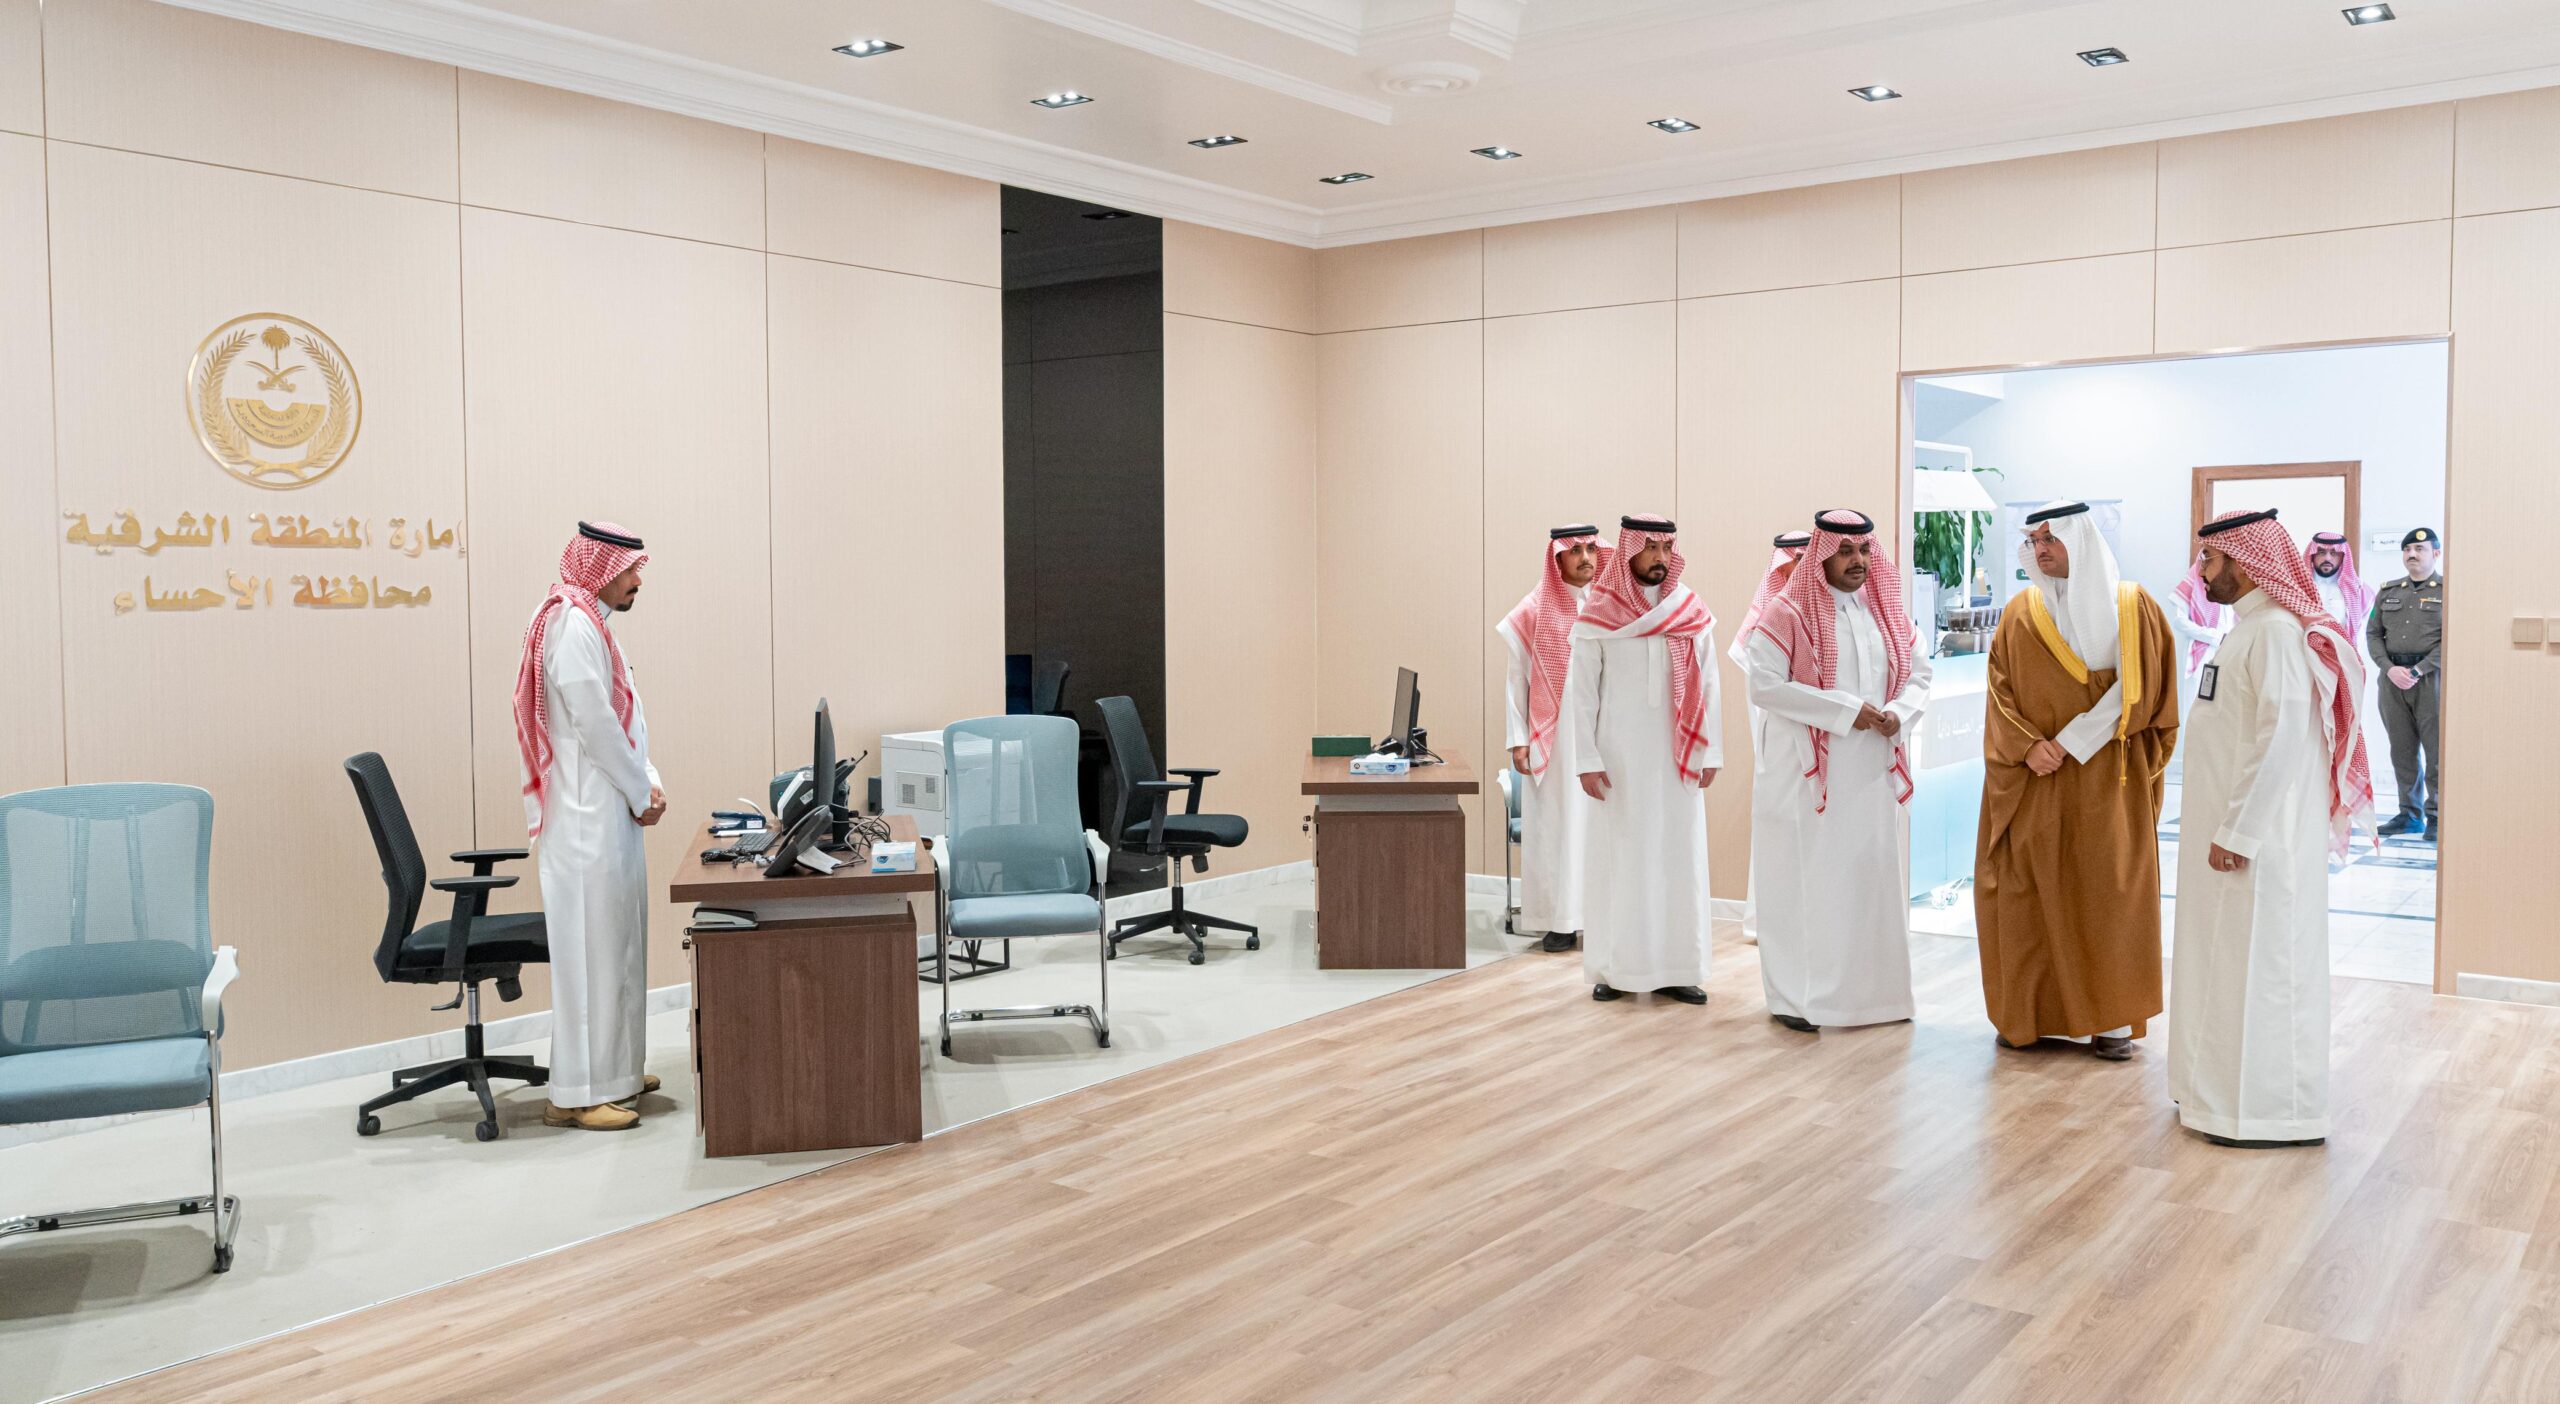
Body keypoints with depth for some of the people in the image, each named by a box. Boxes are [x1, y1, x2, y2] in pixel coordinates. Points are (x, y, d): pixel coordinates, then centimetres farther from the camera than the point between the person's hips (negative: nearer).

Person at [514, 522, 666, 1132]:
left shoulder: (590, 627, 16)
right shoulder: (573, 628, -16)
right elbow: (596, 726, -20)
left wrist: (647, 782, 4)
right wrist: (640, 793, -10)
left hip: (609, 814, 10)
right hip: (588, 819, -10)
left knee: (617, 946, 16)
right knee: (592, 950, -6)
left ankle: (611, 1071, 25)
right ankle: (577, 1094, 0)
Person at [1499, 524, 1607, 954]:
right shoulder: (1534, 611, 2)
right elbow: (1516, 678, 2)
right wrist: (1518, 739, -4)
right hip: (1553, 738, -1)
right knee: (1554, 826, 0)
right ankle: (1559, 921, 7)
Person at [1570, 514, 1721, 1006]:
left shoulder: (1694, 614, 4)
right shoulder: (1597, 615, -3)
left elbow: (1707, 686, 6)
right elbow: (1582, 690, -3)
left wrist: (1710, 753, 2)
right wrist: (1587, 759, -8)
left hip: (1677, 757, 2)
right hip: (1620, 756, -2)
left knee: (1678, 856, 4)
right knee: (1619, 858, 3)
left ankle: (1675, 968, 12)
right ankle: (1614, 968, 11)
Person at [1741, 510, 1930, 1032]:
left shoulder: (1888, 612, 10)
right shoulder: (1788, 614, -8)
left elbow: (1919, 673, 13)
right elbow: (1763, 684, -17)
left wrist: (1899, 713, -9)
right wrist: (1846, 709, -18)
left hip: (1874, 773, 5)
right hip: (1809, 773, -5)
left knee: (1876, 877, 9)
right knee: (1805, 881, 0)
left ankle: (1875, 988, 21)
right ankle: (1795, 996, 10)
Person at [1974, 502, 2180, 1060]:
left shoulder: (2132, 607, 0)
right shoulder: (2020, 613, 6)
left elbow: (2141, 688, -5)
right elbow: (2001, 691, 3)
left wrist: (2075, 741, -13)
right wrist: (2027, 746, -13)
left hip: (2108, 782, -2)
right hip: (2032, 782, 2)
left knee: (2108, 894, 0)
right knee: (2026, 893, 2)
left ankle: (2111, 1018, 9)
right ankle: (2029, 1013, 12)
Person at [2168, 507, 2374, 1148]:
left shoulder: (2277, 632, -18)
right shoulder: (2250, 626, 14)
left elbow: (2279, 737, -24)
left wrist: (2236, 830, -21)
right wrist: (2222, 824, 16)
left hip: (2260, 838, -10)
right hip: (2234, 828, 10)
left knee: (2257, 964, -2)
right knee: (2230, 962, 15)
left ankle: (2266, 1110, 8)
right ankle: (2225, 1088, 25)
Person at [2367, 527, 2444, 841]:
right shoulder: (2387, 592, 13)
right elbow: (2373, 635, 10)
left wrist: (2417, 671, -14)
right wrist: (2390, 669, -6)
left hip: (2432, 677, -4)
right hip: (2392, 677, 4)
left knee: (2438, 750, -3)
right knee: (2401, 750, 6)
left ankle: (2436, 817, 4)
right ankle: (2410, 814, 13)